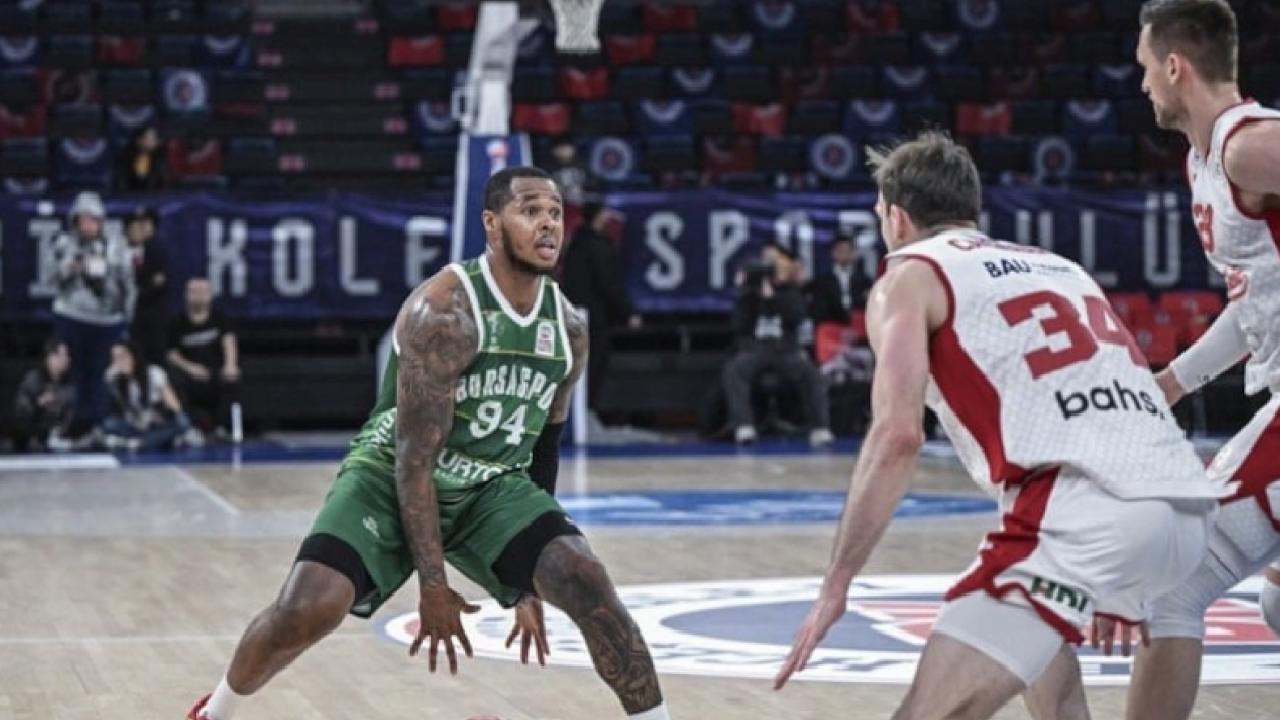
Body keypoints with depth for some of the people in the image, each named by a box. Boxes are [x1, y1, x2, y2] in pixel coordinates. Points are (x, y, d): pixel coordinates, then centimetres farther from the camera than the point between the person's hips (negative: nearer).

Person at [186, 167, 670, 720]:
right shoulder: (443, 311, -22)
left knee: (591, 588, -18)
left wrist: (532, 580, 13)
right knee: (303, 611, -23)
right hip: (392, 477, -5)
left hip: (493, 487, 5)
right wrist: (433, 585, -23)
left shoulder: (568, 331, -1)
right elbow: (415, 455, -23)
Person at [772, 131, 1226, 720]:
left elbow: (898, 436, -6)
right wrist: (1115, 586, 45)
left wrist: (836, 584, -3)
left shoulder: (912, 275, 10)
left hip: (1087, 513, -8)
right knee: (1036, 632, 36)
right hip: (1187, 509, 8)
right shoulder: (1057, 266, 31)